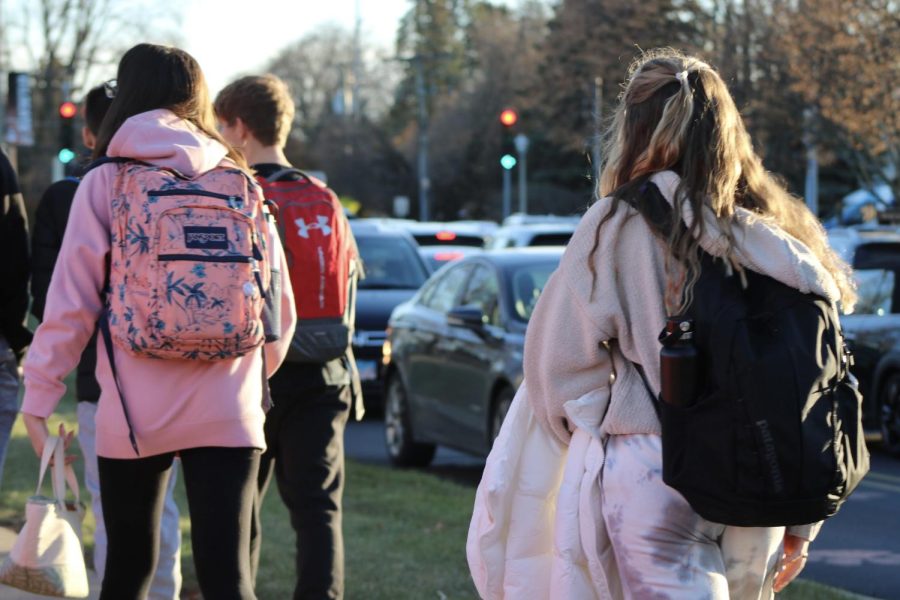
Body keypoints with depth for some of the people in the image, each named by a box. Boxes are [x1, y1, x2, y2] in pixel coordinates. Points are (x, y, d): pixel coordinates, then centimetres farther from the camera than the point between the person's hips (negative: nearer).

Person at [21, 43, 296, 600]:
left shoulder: (106, 183, 1)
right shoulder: (241, 184, 8)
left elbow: (71, 302, -4)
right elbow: (281, 307, 9)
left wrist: (39, 396, 3)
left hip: (134, 412, -1)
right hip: (229, 413, 1)